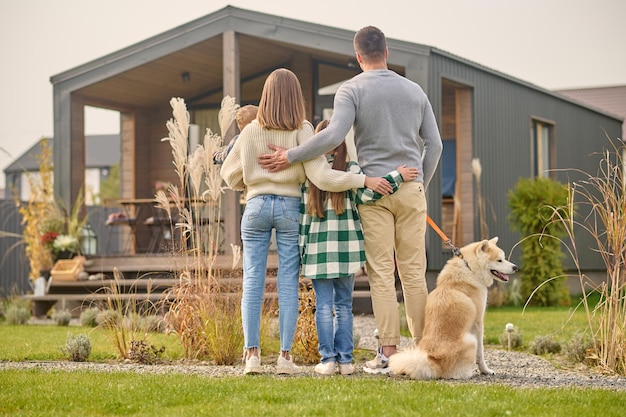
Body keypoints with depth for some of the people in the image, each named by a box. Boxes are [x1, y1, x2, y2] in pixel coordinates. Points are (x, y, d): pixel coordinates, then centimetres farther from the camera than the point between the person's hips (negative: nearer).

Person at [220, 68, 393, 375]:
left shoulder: (251, 131, 1)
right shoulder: (302, 130, -6)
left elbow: (229, 174, 8)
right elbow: (320, 175, -12)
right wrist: (364, 180, -9)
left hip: (257, 206, 1)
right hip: (290, 206, -1)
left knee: (253, 281, 4)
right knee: (288, 283, 2)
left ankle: (252, 354, -1)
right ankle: (285, 356, 1)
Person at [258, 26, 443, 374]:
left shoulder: (352, 90, -2)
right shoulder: (414, 90, 11)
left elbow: (334, 135, -17)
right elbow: (434, 144, 11)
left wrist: (289, 157, -10)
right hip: (411, 189, 3)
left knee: (382, 273, -2)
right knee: (414, 271, 5)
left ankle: (388, 352, -5)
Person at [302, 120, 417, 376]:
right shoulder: (351, 169, -3)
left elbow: (302, 215, 1)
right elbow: (366, 194, -17)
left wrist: (301, 246, 7)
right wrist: (397, 176, -11)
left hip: (317, 249, 0)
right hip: (346, 248, 0)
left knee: (324, 305, 5)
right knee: (343, 306, 9)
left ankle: (327, 359, 1)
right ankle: (345, 360, 7)